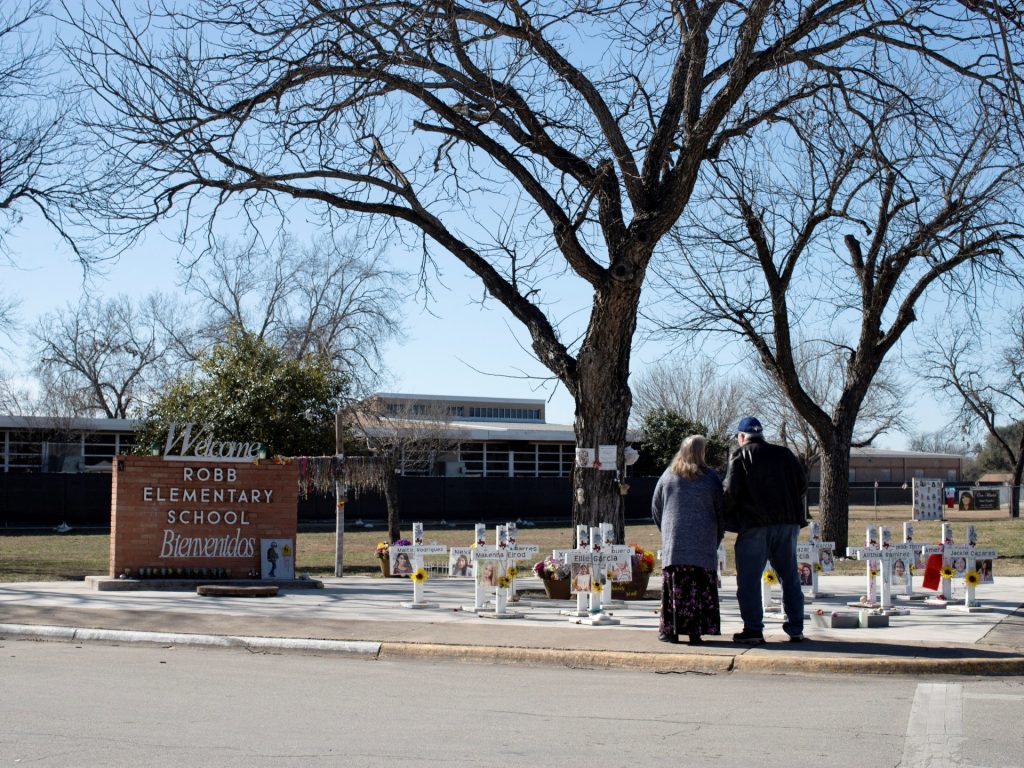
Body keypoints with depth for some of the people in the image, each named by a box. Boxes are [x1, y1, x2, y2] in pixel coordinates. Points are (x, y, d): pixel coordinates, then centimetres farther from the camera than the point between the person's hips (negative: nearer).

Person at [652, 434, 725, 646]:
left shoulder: (668, 476, 6)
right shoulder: (711, 478, 0)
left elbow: (655, 509, 11)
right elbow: (721, 512, 4)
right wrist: (716, 540, 14)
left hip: (673, 542, 2)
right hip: (703, 543, -2)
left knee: (674, 586, 4)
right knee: (700, 587, 0)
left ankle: (670, 630, 3)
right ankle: (695, 630, -3)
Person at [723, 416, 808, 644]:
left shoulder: (740, 455, 0)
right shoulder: (784, 453, 13)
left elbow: (731, 490, -9)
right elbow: (802, 482, 9)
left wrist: (726, 517, 3)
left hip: (755, 524, -5)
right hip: (788, 522, 5)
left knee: (749, 578, 0)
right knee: (789, 576, 13)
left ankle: (753, 629, -5)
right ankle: (795, 629, 13)